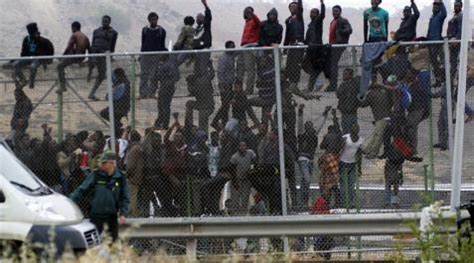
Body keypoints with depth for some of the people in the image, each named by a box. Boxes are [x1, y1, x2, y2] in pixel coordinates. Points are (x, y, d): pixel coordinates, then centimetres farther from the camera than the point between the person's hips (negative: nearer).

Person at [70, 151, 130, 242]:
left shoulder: (120, 178, -1)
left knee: (113, 241, 8)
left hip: (112, 217, 1)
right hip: (96, 216, -1)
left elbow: (125, 199, 4)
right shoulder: (95, 176, -4)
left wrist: (123, 214, -8)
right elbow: (82, 190, -3)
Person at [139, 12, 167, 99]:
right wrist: (141, 54, 8)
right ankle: (143, 94, -2)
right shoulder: (145, 30, 9)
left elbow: (162, 45, 9)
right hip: (145, 55, 1)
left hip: (156, 56, -1)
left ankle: (151, 94, 4)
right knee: (144, 75, -2)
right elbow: (143, 43, 13)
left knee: (154, 76, -1)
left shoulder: (161, 31, 5)